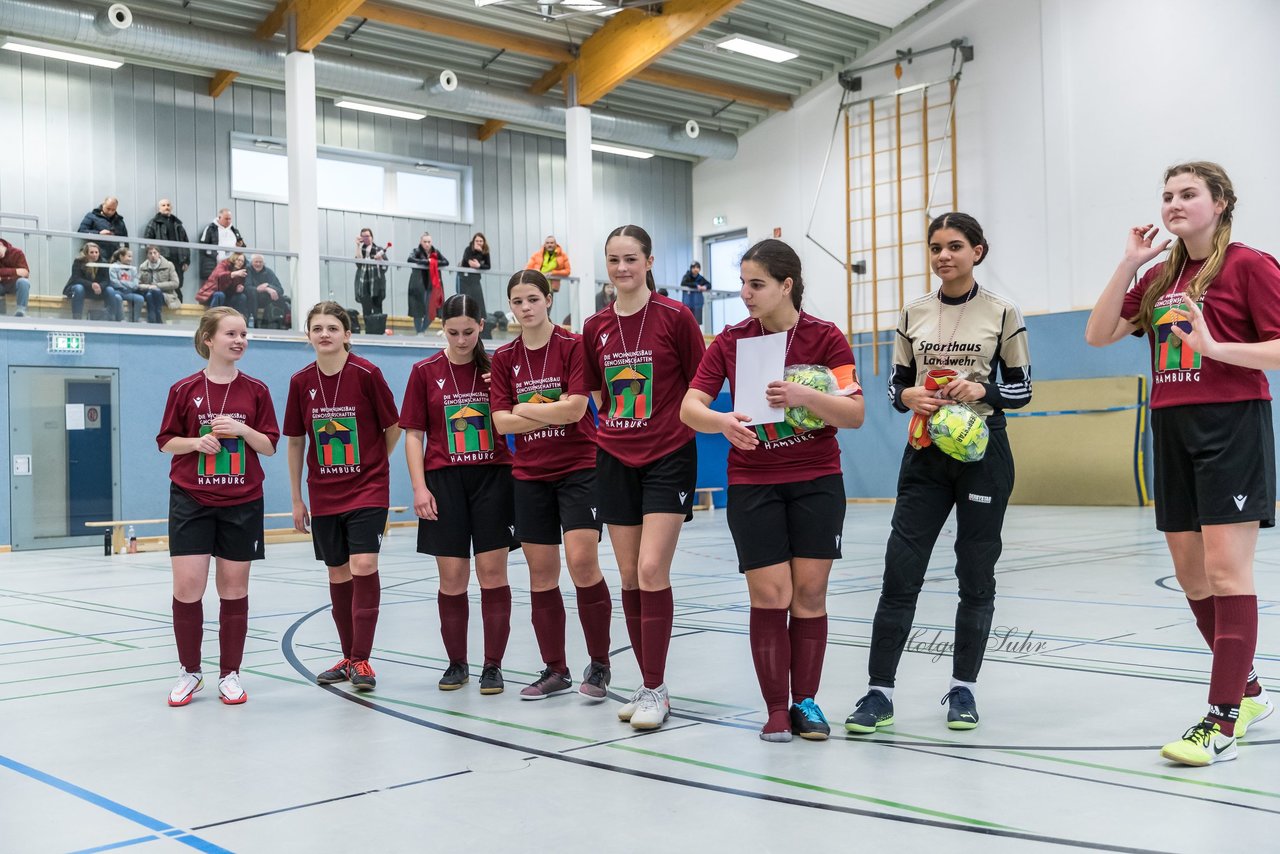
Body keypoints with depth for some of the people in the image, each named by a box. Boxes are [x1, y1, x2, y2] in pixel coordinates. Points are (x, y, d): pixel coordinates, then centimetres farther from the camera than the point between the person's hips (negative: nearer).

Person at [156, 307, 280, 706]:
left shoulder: (256, 390, 2)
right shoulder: (184, 390, 0)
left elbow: (270, 446, 4)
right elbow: (166, 442, 5)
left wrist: (241, 429, -14)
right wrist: (197, 441, -14)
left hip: (242, 502, 1)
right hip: (191, 500, -1)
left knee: (234, 588, 5)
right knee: (187, 587, -5)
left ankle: (230, 674, 18)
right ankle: (190, 671, 15)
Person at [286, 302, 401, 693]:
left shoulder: (367, 374, -11)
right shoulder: (301, 381, 0)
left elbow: (393, 429, 0)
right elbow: (295, 441, 8)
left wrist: (369, 465, 8)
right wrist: (296, 499, 10)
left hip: (367, 490, -4)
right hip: (323, 495, 4)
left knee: (364, 566, -16)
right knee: (338, 574, 10)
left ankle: (362, 661, -5)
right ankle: (349, 657, 24)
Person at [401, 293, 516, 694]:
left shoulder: (495, 368, 4)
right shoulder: (426, 371, 4)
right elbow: (414, 434, 5)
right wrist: (419, 487, -3)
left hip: (492, 477, 0)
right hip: (445, 480, 0)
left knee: (492, 571, -2)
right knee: (452, 577, 3)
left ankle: (493, 665, 7)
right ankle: (456, 663, 18)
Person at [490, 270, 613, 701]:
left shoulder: (573, 345, -5)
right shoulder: (504, 358, 7)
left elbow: (575, 408, -15)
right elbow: (501, 422, -1)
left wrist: (525, 408, -6)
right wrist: (552, 412, -9)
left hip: (578, 469, -4)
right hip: (530, 475, 4)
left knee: (582, 562, -14)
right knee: (541, 572, 5)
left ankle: (599, 665, 2)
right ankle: (555, 670, 18)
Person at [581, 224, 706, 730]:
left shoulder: (674, 317, -6)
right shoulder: (595, 328, 7)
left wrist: (672, 424, -4)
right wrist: (617, 426, 8)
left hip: (668, 458, -5)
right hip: (615, 459, 5)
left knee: (652, 570, -13)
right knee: (629, 576, 6)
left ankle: (655, 691, -3)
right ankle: (650, 684, 18)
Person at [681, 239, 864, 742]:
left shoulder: (826, 338, -5)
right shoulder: (730, 341, -1)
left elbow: (855, 414, -10)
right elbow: (689, 406, -6)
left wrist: (804, 396, -27)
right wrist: (722, 422, -28)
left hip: (817, 482, 0)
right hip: (752, 484, 1)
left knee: (809, 591, 1)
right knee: (769, 595, -3)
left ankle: (805, 702, 14)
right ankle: (776, 710, 7)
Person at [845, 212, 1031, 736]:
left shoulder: (1001, 312, -1)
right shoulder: (913, 313, 6)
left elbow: (1021, 390, 1)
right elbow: (896, 384, 10)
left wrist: (982, 389, -18)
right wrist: (909, 397, -12)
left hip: (982, 451, -2)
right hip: (925, 453, 2)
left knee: (976, 575, 5)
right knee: (900, 571, -4)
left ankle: (963, 688, 19)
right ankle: (879, 692, 2)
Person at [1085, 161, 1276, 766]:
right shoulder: (1159, 278, 15)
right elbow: (1098, 335, 6)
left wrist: (1214, 347, -21)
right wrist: (1129, 263, 1)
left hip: (1232, 426, -7)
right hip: (1173, 429, 7)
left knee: (1225, 572, -10)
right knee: (1191, 575, 10)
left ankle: (1221, 723, -8)